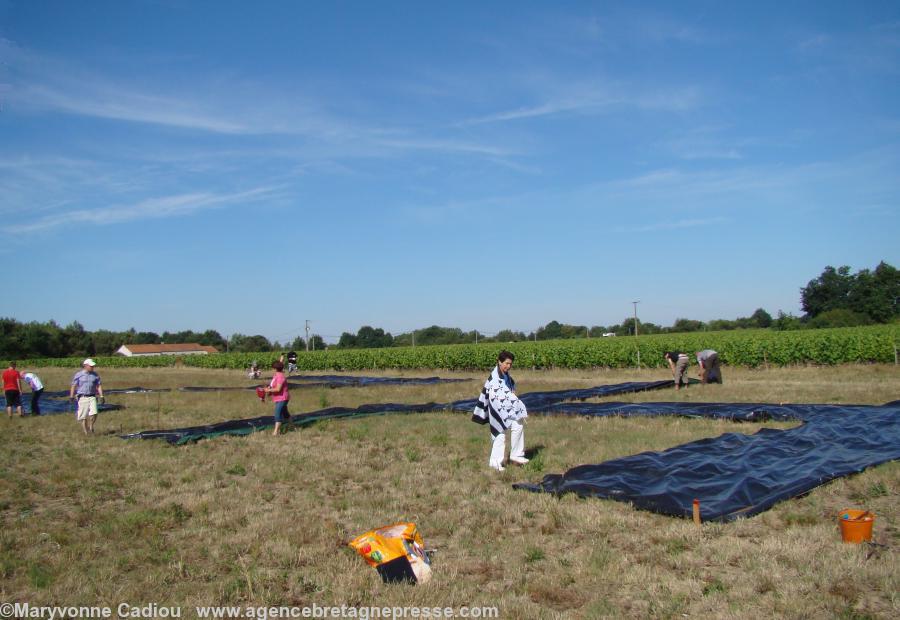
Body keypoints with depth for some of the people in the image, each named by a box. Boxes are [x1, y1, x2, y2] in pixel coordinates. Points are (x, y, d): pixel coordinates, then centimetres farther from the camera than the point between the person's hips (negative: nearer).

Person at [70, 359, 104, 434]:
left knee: (94, 413, -14)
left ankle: (91, 426, 12)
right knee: (83, 416, 0)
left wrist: (101, 396, 4)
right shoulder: (79, 374, 1)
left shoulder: (95, 375, 10)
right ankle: (86, 432, 11)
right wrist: (71, 396, -4)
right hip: (82, 397, -2)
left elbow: (99, 386, 12)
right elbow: (73, 386, 3)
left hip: (92, 397, 2)